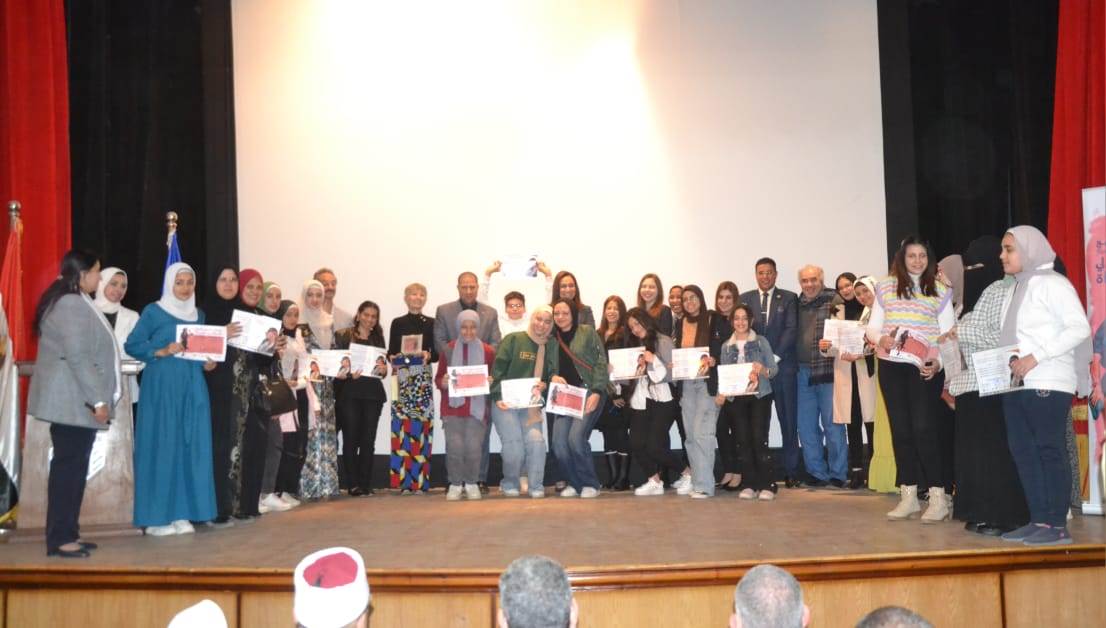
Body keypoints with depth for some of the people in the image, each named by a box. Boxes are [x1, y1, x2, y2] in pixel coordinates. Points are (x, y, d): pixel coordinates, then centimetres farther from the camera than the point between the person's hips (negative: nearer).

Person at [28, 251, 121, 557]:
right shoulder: (71, 304, -15)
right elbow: (77, 357, -21)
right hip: (73, 401, -10)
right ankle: (59, 538, -1)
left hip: (76, 401, 10)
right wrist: (98, 399, -20)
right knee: (68, 466, -6)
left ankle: (67, 533, 17)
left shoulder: (76, 302, 17)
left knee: (73, 466, 12)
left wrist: (96, 398, 21)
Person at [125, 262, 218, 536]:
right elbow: (132, 345, -3)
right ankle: (156, 516, 2)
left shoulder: (198, 315, 15)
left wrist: (207, 363, 1)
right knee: (162, 446, -4)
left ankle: (182, 513, 8)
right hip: (162, 385, -5)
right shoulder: (153, 311, 0)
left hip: (193, 386, 5)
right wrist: (162, 352, -17)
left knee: (192, 446, 1)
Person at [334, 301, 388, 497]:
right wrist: (349, 374, -19)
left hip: (373, 394, 3)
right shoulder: (343, 336, 2)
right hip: (349, 393, -3)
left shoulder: (378, 338, 14)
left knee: (368, 440, 3)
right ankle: (353, 484, 3)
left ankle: (365, 484, 9)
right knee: (351, 439, -2)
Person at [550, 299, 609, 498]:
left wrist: (596, 392, -14)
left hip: (589, 392, -4)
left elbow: (601, 363, -5)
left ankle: (590, 484, 0)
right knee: (559, 443, -9)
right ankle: (575, 483, 14)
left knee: (576, 438, -20)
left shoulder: (587, 332, 1)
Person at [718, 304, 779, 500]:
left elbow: (774, 369, -1)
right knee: (744, 440, 0)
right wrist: (721, 394, -6)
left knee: (759, 439, -11)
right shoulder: (726, 346, 11)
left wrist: (762, 370, -22)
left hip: (760, 396, -2)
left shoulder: (761, 341, 4)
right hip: (735, 398, 3)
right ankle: (748, 484, 6)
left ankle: (766, 485, -6)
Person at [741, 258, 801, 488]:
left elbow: (791, 329, -2)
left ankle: (790, 471, 7)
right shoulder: (745, 299, 12)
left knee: (788, 420, 1)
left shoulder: (789, 298, 7)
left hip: (783, 367, -1)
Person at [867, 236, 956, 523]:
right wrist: (880, 339, -13)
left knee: (924, 428, -10)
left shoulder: (940, 290, 6)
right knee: (900, 428, 6)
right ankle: (908, 496, 13)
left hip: (925, 367, -2)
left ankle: (938, 497, -2)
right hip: (891, 365, 3)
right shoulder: (885, 287, 10)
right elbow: (872, 327, 10)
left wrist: (938, 362, -13)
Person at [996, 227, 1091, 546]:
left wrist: (1036, 357, -20)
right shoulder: (1017, 287, 18)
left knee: (1049, 450, -4)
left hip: (1047, 383, -8)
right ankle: (1039, 520, 13)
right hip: (1016, 384, 8)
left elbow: (1079, 328, -14)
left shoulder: (1052, 283, -5)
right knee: (1023, 451, 6)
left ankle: (1058, 526, 1)